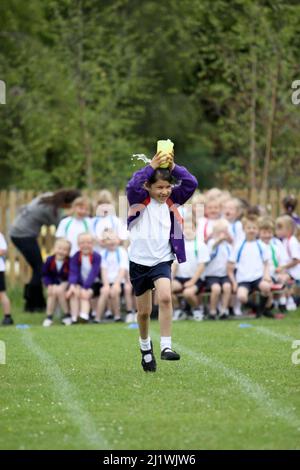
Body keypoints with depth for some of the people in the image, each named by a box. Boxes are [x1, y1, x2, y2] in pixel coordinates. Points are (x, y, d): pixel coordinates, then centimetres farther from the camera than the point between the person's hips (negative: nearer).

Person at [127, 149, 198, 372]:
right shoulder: (140, 201, -6)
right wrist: (152, 166, -30)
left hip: (162, 260, 0)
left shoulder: (172, 201, 2)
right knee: (144, 311, 11)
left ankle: (166, 346, -24)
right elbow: (132, 186, -28)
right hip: (139, 261, 0)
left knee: (165, 298, -26)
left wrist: (173, 167, -17)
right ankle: (145, 346, 37)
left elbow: (191, 183, -8)